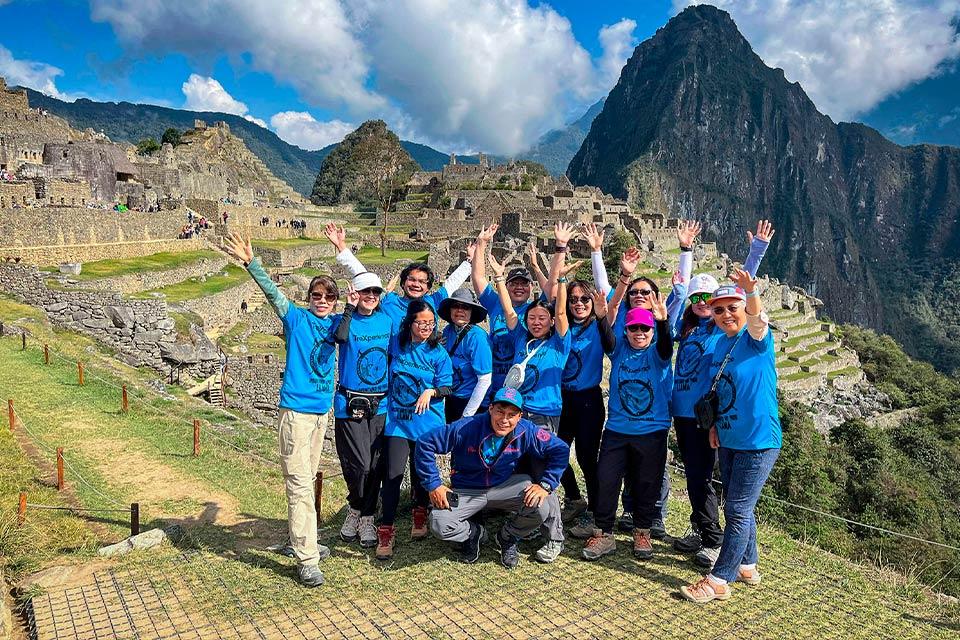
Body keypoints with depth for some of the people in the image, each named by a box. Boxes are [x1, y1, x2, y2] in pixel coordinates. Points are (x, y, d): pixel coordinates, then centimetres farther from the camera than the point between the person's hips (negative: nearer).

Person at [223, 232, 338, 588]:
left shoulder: (336, 323, 9)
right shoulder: (296, 317, -2)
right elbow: (271, 291, -13)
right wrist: (250, 262, -25)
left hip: (323, 409, 6)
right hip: (296, 408, -6)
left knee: (307, 479, 17)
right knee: (299, 484, -6)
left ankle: (302, 540, 29)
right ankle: (306, 560, -5)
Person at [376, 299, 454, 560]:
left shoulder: (439, 353, -3)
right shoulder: (396, 344, 1)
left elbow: (447, 387, -5)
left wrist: (431, 392, -21)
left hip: (427, 422, 0)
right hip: (397, 419, 0)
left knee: (422, 472, 14)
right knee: (393, 474, -8)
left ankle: (420, 514, 40)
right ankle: (386, 530, 3)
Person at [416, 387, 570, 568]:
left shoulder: (526, 432, -17)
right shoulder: (466, 428, -24)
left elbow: (560, 450, -7)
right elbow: (425, 443, -19)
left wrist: (546, 485, -16)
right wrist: (434, 485, -19)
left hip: (505, 487, 2)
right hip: (466, 491, -1)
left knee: (541, 507, -24)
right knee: (439, 525, -26)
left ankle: (508, 537, 9)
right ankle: (473, 533, 12)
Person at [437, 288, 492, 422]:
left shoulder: (477, 337, -19)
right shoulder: (448, 330, -2)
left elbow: (485, 380, -19)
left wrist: (466, 416, -16)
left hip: (471, 401, -6)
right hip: (449, 399, 6)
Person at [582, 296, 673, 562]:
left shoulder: (657, 352, -2)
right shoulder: (619, 349, 5)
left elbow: (666, 346, -24)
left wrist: (663, 321, -44)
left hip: (652, 432, -1)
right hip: (616, 429, 2)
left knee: (646, 484, 8)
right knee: (605, 480, -1)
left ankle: (642, 533, 27)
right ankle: (604, 535, 12)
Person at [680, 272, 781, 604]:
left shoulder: (756, 340, -13)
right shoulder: (721, 343, 7)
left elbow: (758, 318, -37)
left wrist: (751, 291, -56)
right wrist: (715, 424, 7)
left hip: (758, 442, -8)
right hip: (728, 440, 8)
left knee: (738, 511, -3)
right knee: (737, 508, 18)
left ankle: (718, 581, 5)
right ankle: (747, 566, 35)